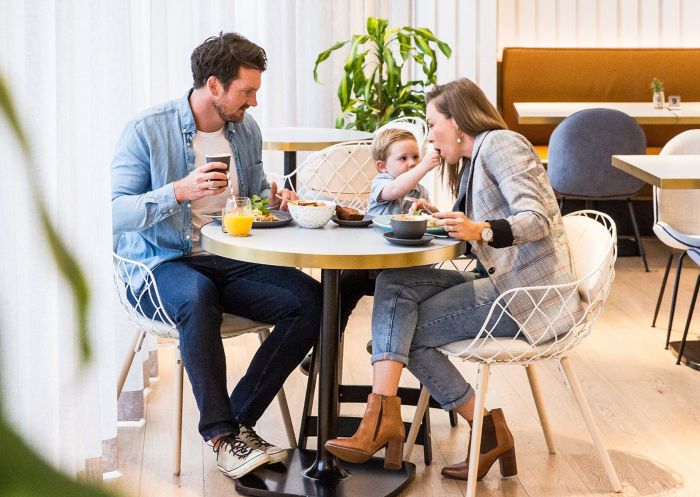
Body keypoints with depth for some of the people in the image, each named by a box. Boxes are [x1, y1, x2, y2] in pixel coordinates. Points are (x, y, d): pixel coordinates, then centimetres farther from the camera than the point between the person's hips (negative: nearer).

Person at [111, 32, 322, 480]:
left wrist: (274, 199, 1)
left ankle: (239, 420, -14)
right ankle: (221, 432, -28)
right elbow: (115, 213, -15)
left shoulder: (247, 129, 9)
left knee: (312, 300, -19)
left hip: (233, 259, 6)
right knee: (198, 295, -41)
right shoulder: (147, 131, -9)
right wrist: (178, 191, -28)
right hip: (164, 262, -5)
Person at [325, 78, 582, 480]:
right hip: (502, 282, 9)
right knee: (395, 283, -8)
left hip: (531, 292, -9)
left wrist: (481, 231, -36)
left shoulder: (500, 144, -9)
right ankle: (384, 416, -20)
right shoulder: (473, 161, 21)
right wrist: (440, 218, 9)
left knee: (410, 330, -10)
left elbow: (537, 219, -21)